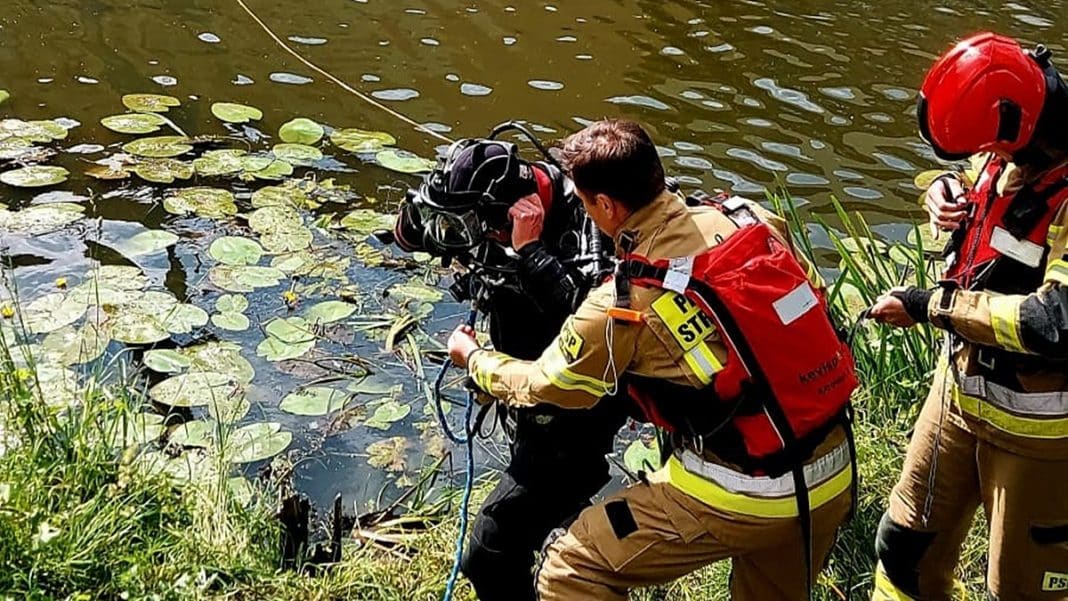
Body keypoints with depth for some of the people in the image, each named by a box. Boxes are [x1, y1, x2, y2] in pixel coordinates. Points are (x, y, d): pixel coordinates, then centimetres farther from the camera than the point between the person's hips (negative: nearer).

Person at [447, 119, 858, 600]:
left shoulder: (626, 305, -16)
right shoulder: (751, 218, -3)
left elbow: (541, 387, 0)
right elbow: (814, 296, 13)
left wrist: (473, 357, 20)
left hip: (738, 497, -6)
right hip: (836, 477, 7)